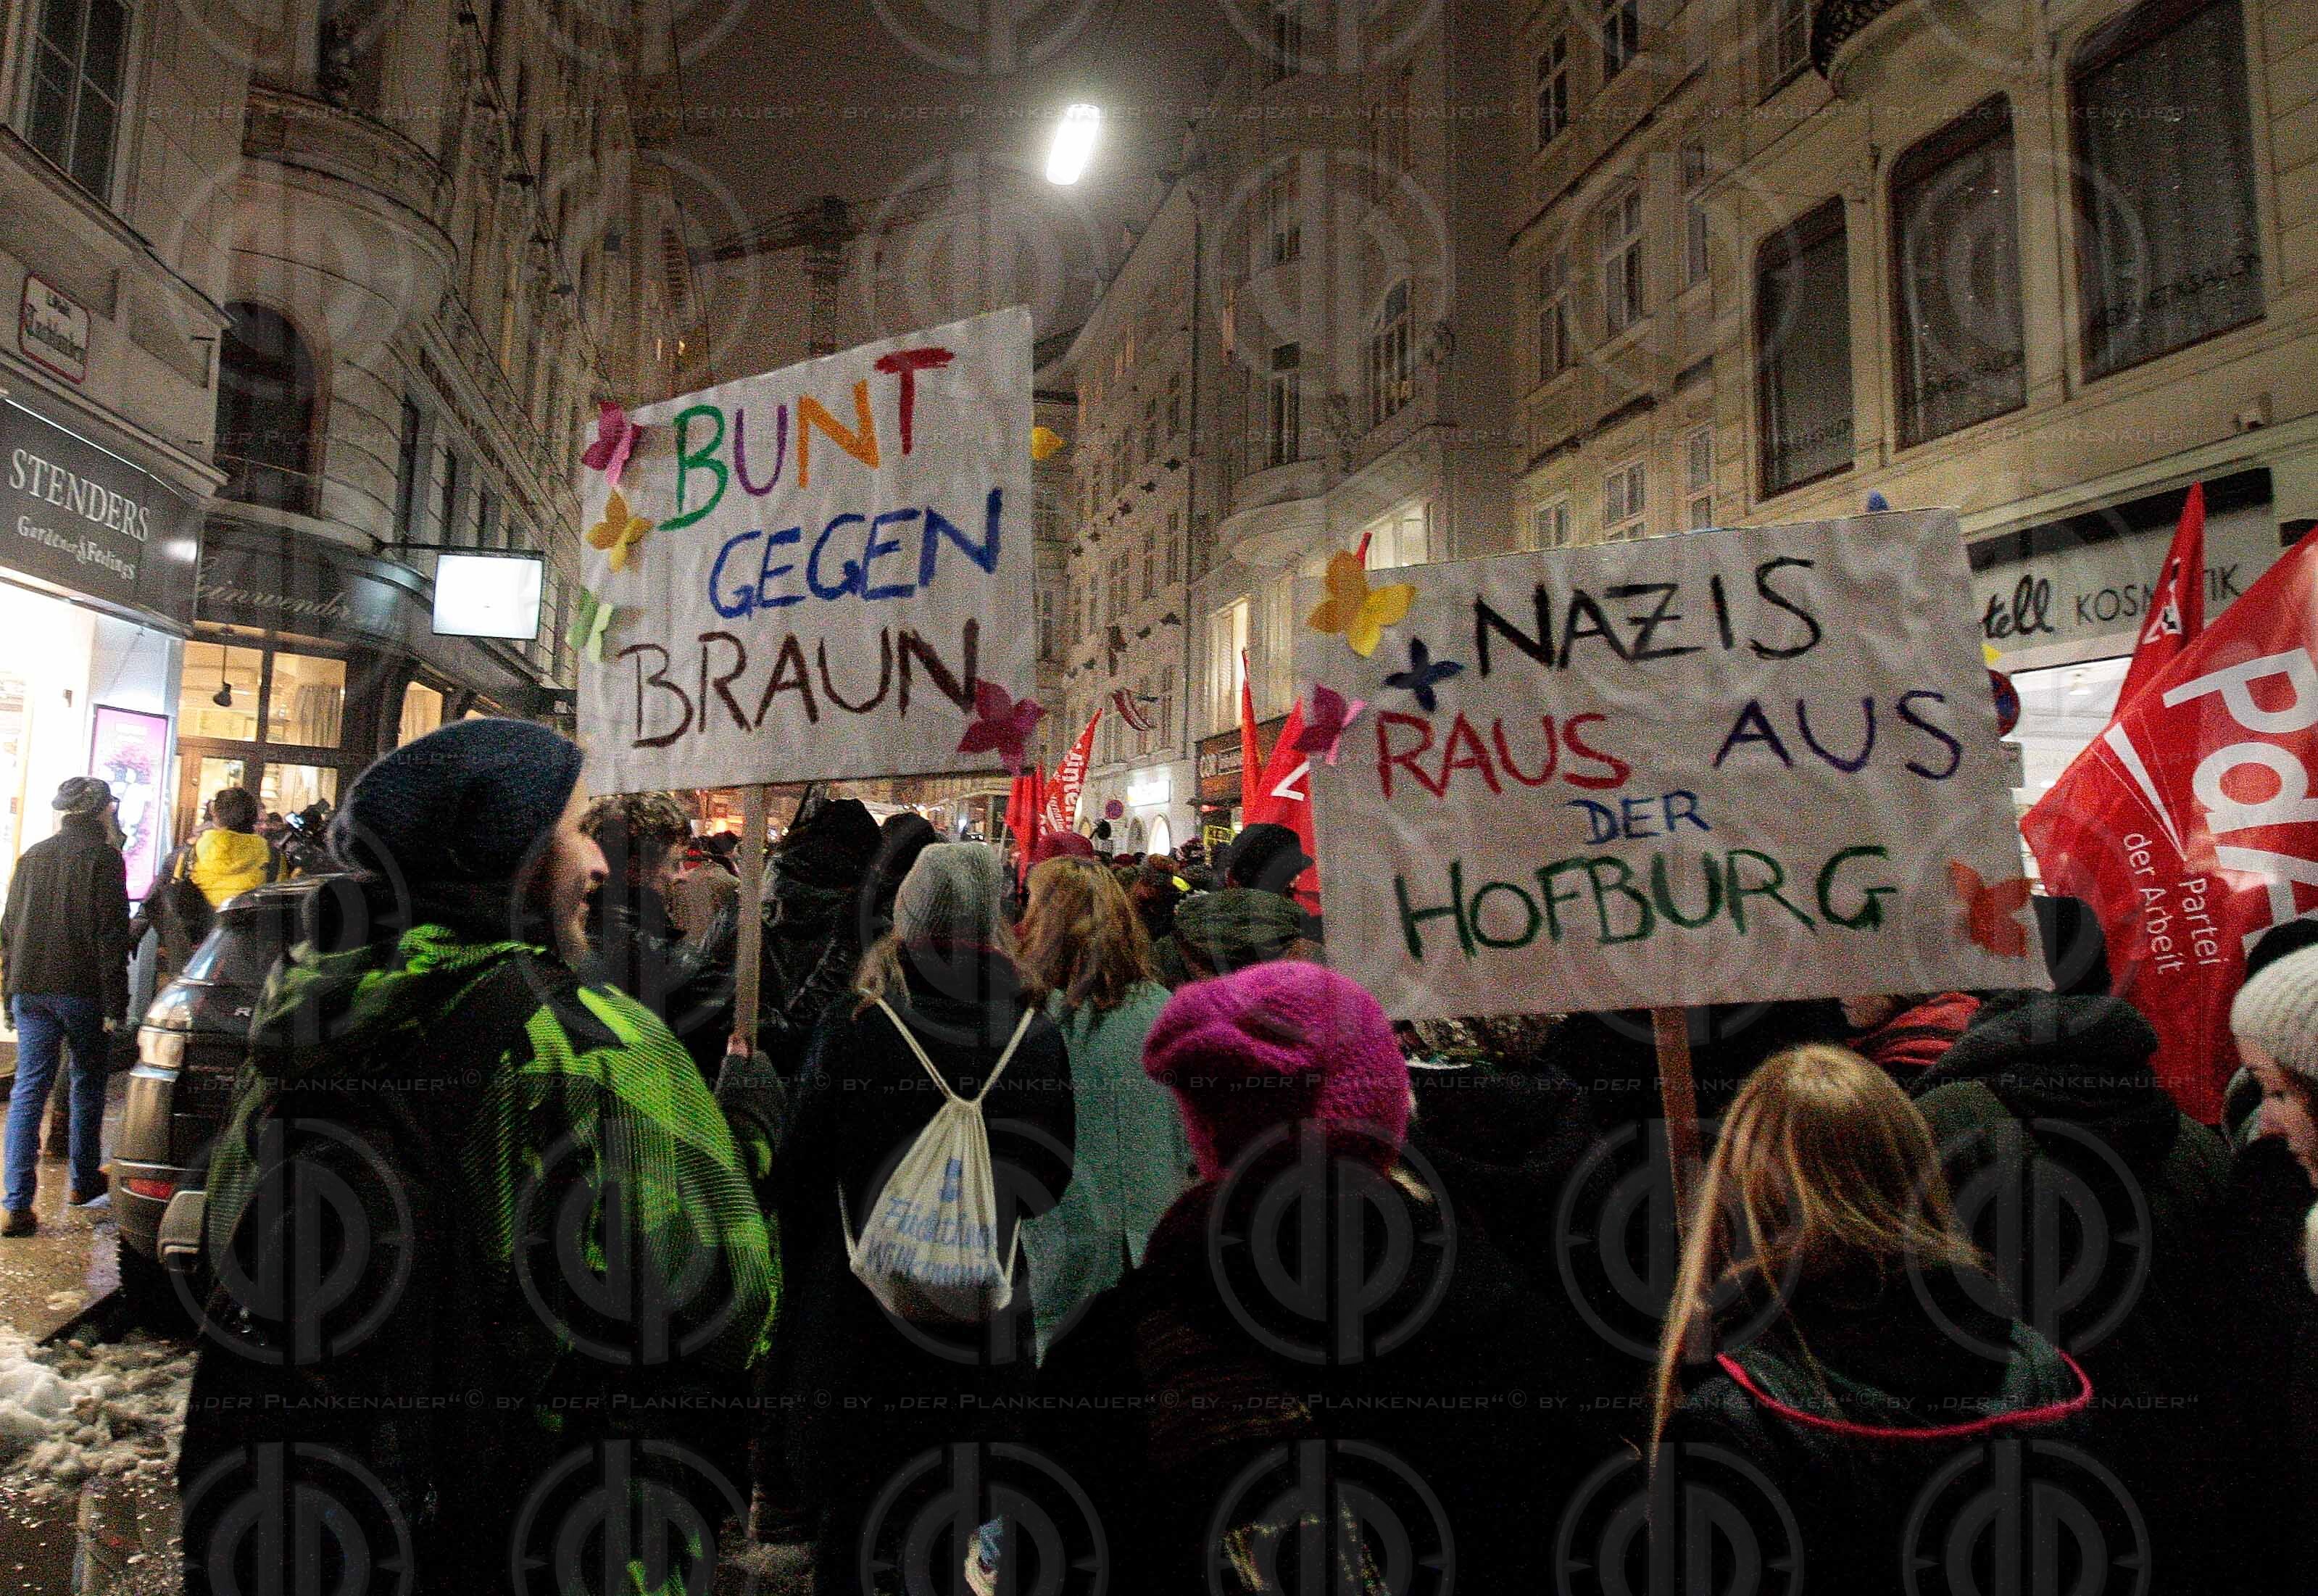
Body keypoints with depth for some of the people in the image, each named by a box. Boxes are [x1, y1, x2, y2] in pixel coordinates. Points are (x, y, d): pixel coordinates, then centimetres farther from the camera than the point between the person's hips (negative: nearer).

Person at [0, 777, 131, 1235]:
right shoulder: (103, 858, -8)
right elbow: (110, 936, -13)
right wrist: (114, 1004, -10)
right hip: (81, 991, -4)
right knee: (87, 1085, 13)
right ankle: (84, 1182, 25)